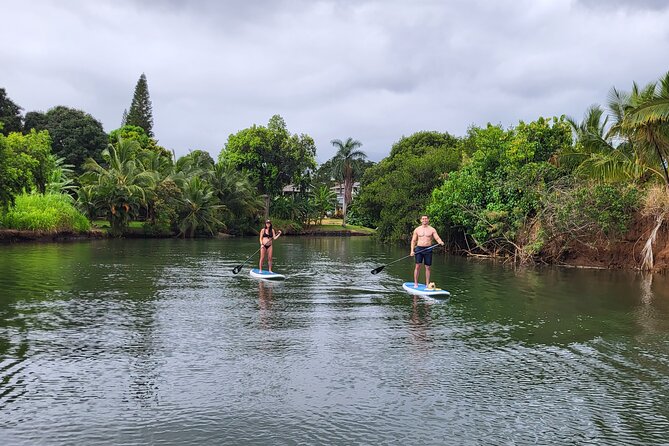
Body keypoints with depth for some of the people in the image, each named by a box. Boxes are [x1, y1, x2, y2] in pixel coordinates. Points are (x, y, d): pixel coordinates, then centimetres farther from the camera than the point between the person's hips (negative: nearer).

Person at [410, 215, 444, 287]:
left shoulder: (432, 229, 5)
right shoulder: (417, 230, 8)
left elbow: (437, 238, -5)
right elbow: (413, 240, 9)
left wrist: (440, 242, -28)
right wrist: (412, 250, -2)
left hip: (428, 249, 0)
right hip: (419, 249, 0)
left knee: (427, 267, 3)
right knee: (417, 266, -7)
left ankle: (427, 284, 9)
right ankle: (415, 283, -1)